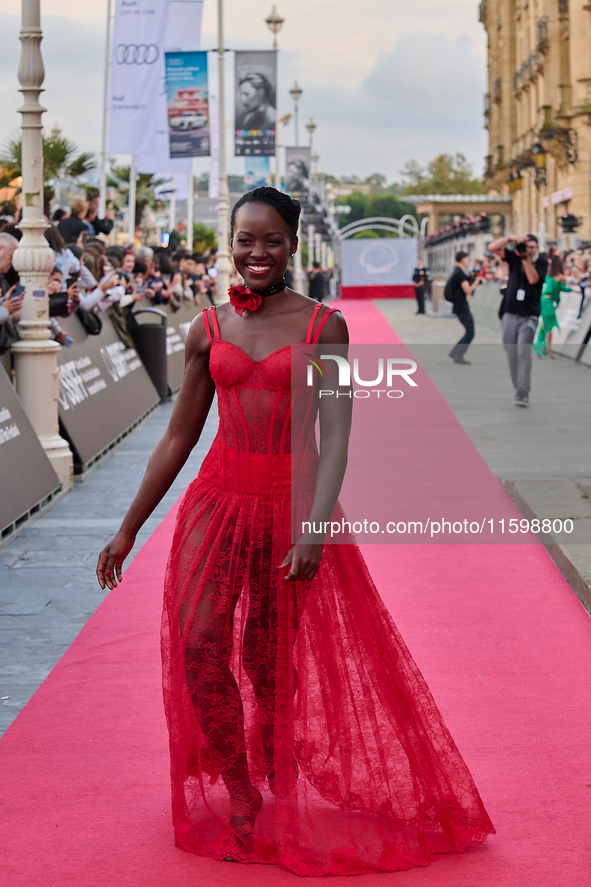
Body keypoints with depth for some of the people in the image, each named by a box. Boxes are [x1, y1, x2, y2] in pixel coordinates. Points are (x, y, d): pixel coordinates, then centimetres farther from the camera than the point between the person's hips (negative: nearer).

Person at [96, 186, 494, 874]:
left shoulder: (323, 327, -3)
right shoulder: (209, 328, 6)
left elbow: (335, 439, -10)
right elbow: (179, 437, 10)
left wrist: (316, 528, -23)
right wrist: (128, 528, 9)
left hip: (291, 505, -2)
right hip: (217, 501, 2)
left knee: (270, 662, 6)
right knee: (199, 648, -12)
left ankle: (279, 790, 29)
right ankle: (240, 793, 6)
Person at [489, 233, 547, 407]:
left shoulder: (541, 261, 0)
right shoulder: (514, 257, 7)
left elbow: (533, 279, -16)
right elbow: (492, 248, -2)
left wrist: (526, 258, -20)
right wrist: (510, 238, -14)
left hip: (529, 316, -3)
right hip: (510, 314, 3)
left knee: (523, 351, -16)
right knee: (511, 353, 3)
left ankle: (522, 394, -19)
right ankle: (519, 388, 16)